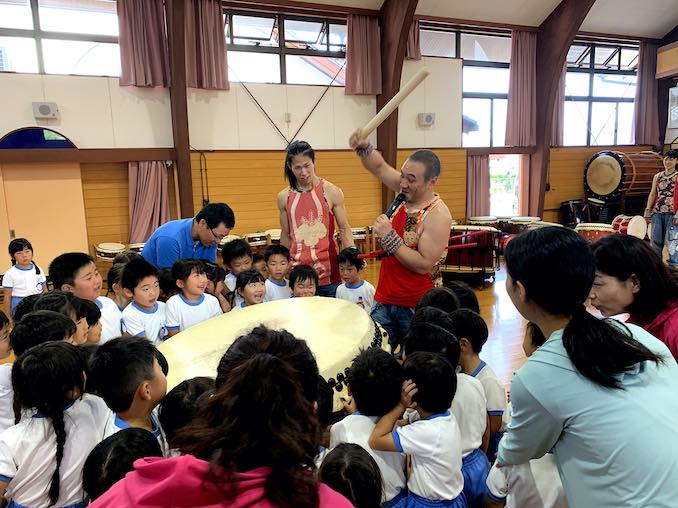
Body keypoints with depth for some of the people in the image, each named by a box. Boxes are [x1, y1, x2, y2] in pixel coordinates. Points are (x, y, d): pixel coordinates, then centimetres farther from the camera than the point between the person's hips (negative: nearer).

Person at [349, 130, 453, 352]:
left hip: (416, 308, -6)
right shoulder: (406, 192, -1)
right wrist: (364, 147, -11)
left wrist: (389, 236, -25)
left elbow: (423, 265, -24)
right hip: (384, 300, 6)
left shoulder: (438, 215, -20)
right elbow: (379, 167, 9)